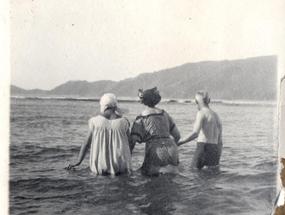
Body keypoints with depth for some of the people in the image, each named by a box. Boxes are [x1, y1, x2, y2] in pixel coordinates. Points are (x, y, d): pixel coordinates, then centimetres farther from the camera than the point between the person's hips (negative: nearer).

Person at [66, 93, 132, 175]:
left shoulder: (95, 121, -2)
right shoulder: (124, 122, -3)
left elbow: (86, 143, -2)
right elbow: (129, 145, 4)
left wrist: (78, 162, 5)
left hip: (100, 168, 1)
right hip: (120, 168, -1)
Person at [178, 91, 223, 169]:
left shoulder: (202, 113, -5)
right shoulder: (216, 115, 18)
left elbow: (195, 133, -20)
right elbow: (220, 141, 17)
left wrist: (180, 142, -19)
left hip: (203, 148, -7)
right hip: (215, 150, 7)